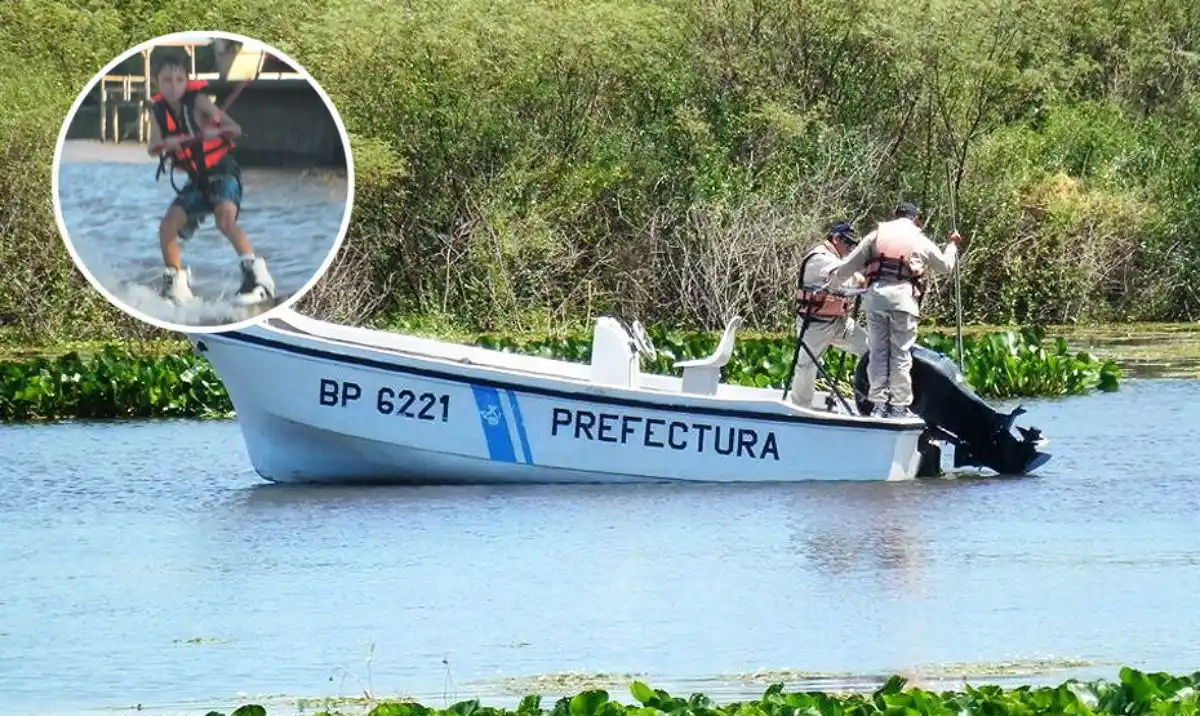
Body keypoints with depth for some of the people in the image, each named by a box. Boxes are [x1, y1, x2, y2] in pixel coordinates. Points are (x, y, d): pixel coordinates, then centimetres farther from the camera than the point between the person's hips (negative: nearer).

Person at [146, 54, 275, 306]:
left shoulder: (197, 101, -15)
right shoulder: (158, 111, -1)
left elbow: (235, 128, -22)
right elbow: (152, 149, -10)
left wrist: (217, 131, -44)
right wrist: (166, 144, -33)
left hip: (223, 174, -6)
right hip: (197, 181, 6)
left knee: (225, 219, -30)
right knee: (167, 226, -2)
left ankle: (257, 277, -33)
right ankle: (175, 286, 13)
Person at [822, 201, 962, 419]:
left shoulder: (877, 235, 15)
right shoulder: (920, 240, 14)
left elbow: (849, 264, 12)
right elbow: (945, 266, 26)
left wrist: (829, 283, 25)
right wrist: (952, 245, 45)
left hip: (875, 294, 2)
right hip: (903, 295, -2)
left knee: (878, 352, 6)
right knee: (901, 353, 0)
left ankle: (878, 404, 6)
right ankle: (899, 406, -1)